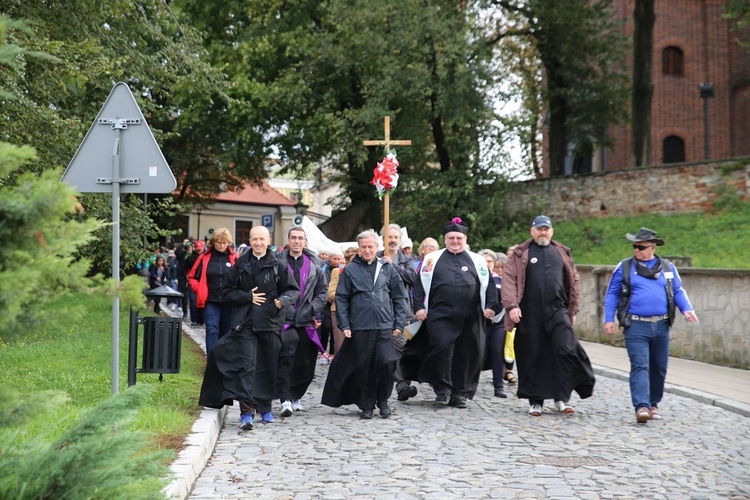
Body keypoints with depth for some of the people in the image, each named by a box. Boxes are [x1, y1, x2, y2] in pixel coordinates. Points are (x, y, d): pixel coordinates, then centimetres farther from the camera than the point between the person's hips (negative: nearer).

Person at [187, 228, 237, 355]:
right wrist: (200, 291, -1)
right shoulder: (205, 257, 2)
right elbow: (192, 277, 9)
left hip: (229, 302, 1)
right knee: (212, 331, -10)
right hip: (210, 302, -1)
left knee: (225, 333, 11)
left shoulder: (234, 258, 0)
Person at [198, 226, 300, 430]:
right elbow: (228, 291, 10)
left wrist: (283, 300, -18)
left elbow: (293, 290, 4)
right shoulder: (240, 265, 8)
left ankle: (264, 408, 23)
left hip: (270, 323, 1)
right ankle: (246, 411, -15)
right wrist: (248, 297, -6)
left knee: (267, 368, 8)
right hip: (244, 323, 0)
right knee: (246, 367, -11)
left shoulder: (278, 266, 5)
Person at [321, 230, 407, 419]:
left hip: (385, 326, 0)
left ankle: (383, 400, 10)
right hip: (360, 327, 0)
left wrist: (399, 324, 3)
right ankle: (367, 405, 18)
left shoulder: (388, 269, 9)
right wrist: (344, 325, -3)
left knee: (386, 362, -11)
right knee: (363, 366, 4)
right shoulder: (350, 270, 4)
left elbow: (399, 297, 10)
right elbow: (341, 299, 4)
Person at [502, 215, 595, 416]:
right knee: (532, 358, 4)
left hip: (558, 311, 1)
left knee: (566, 351, -12)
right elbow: (509, 279, -3)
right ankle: (535, 401, 16)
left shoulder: (562, 253, 14)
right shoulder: (520, 254, 6)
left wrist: (573, 309, 11)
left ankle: (562, 399, -3)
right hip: (530, 314, -1)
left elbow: (574, 281, 16)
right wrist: (512, 305, -14)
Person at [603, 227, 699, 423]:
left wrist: (687, 309, -5)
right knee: (640, 366, -13)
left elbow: (678, 291, 13)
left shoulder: (668, 267, 11)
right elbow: (612, 294, 6)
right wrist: (608, 318, -2)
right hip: (636, 326, -3)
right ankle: (641, 407, -20)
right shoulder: (624, 267, 5)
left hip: (661, 326, 3)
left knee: (659, 368, 11)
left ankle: (653, 404, 26)